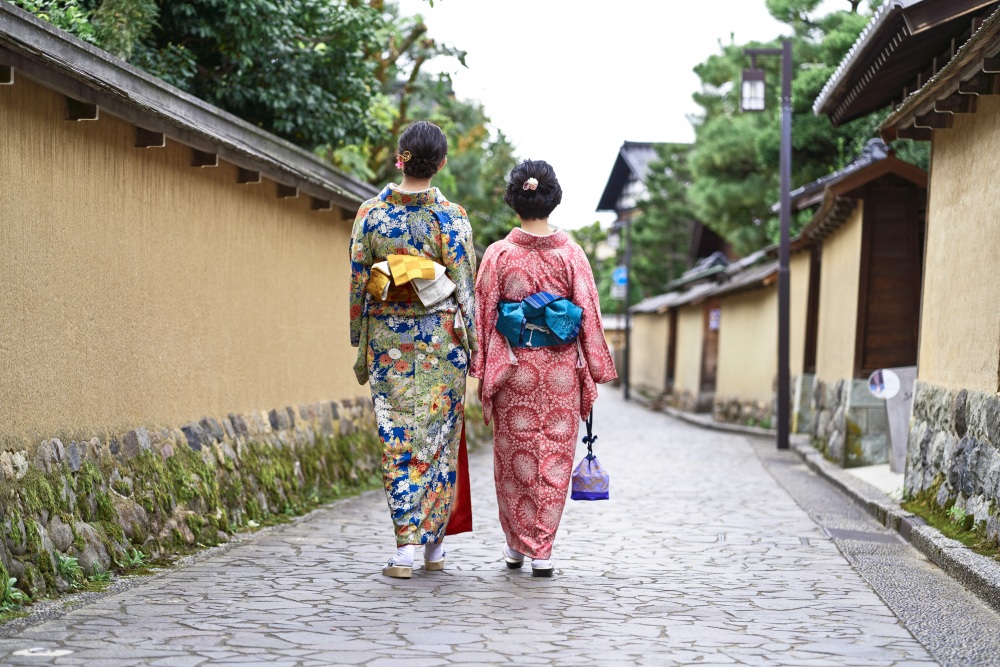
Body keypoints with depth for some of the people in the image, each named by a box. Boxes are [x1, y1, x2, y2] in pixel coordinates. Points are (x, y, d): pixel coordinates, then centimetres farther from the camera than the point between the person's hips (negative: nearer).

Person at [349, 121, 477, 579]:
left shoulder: (370, 214, 0)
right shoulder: (452, 218, -5)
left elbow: (357, 285, 2)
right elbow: (465, 287, -5)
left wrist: (360, 347, 9)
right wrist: (475, 347, 3)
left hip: (387, 336, 1)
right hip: (440, 337, -1)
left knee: (398, 439, 4)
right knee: (440, 437, 9)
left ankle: (405, 546, -4)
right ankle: (434, 544, 16)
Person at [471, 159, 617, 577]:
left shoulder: (499, 254, -4)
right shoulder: (571, 254, -3)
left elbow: (483, 315, -2)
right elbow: (589, 314, -1)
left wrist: (482, 370, 5)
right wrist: (595, 371, 6)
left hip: (514, 368, 0)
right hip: (561, 368, 0)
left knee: (514, 456, 11)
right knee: (555, 456, 6)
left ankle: (517, 544, 19)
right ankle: (542, 550, 6)